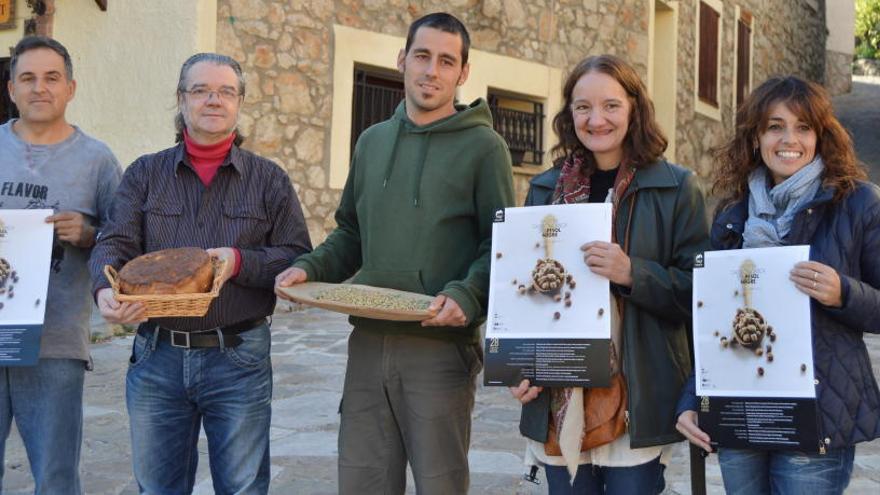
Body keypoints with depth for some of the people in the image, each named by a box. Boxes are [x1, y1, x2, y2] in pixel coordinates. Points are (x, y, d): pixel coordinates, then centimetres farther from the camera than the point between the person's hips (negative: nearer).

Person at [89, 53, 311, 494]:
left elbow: (298, 259, 0)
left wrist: (240, 262, -18)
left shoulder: (268, 179, 5)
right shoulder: (144, 174, 8)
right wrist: (106, 289, -25)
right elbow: (114, 245, -3)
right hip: (157, 356, 2)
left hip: (239, 358, -1)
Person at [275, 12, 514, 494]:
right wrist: (309, 268, 3)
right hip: (369, 341, 5)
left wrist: (466, 296, -22)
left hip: (441, 346, -5)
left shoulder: (483, 146, -2)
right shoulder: (372, 141, 15)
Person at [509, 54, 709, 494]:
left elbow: (699, 290, -4)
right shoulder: (545, 190, 10)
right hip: (558, 400, 3)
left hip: (637, 398, -3)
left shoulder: (675, 188, 0)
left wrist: (632, 273, -20)